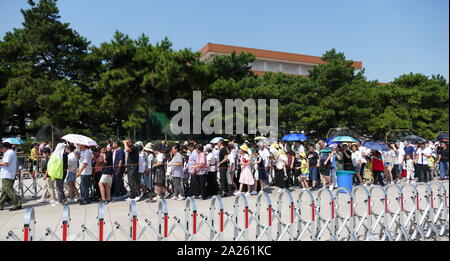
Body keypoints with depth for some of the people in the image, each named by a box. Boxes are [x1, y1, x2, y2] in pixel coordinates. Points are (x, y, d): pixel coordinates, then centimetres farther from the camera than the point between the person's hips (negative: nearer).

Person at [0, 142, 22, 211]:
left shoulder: (8, 153, -11)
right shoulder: (13, 152, 21)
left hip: (6, 175, -11)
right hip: (10, 175, 11)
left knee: (9, 190, -11)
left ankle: (18, 205, -12)